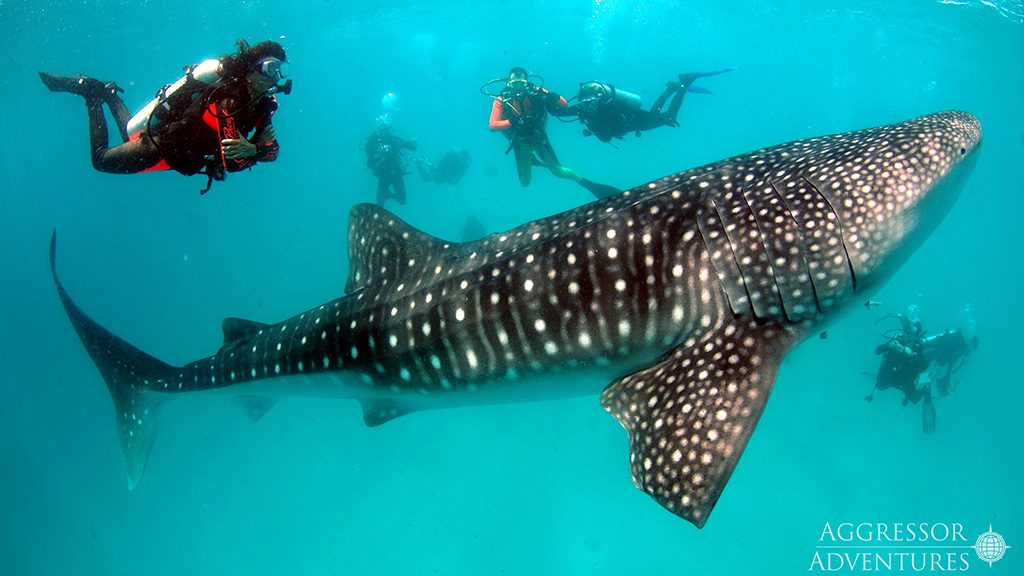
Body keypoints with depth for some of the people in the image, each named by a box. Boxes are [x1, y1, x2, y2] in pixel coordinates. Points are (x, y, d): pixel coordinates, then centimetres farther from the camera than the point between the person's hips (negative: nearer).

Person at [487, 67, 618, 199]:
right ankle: (530, 159, 40)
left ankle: (590, 185, 19)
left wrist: (552, 97, -39)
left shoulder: (535, 93, -20)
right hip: (521, 143, 0)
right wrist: (512, 122, -45)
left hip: (539, 137, 0)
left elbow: (564, 104, -19)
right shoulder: (502, 100, -23)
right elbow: (492, 125, -32)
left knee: (559, 172, -3)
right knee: (525, 183, 7)